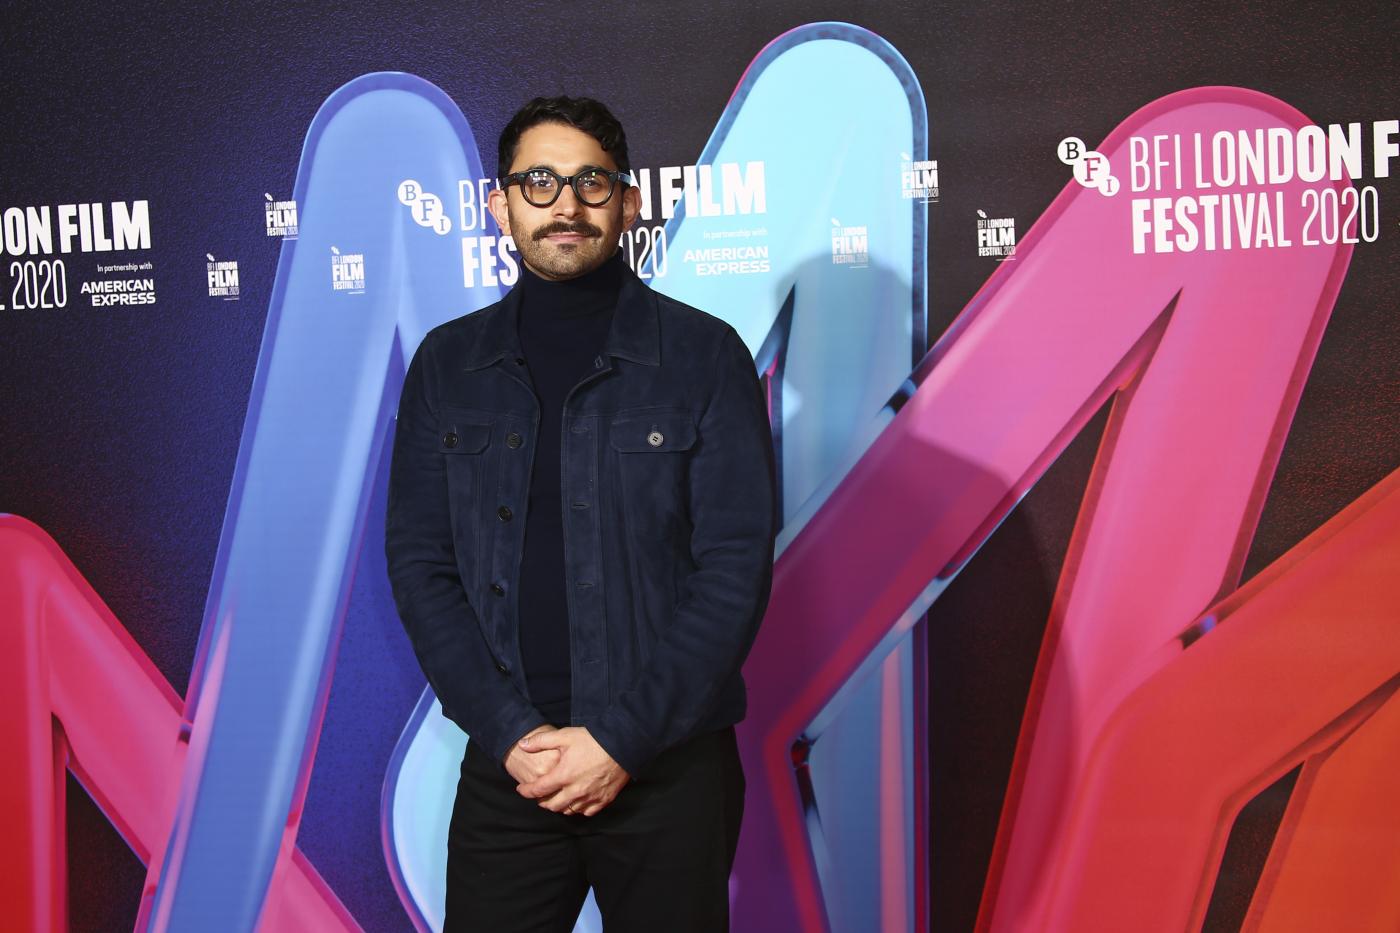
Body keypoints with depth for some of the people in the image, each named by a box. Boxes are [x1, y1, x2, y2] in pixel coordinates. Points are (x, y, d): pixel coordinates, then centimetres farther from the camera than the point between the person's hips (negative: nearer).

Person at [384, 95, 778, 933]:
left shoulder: (704, 354, -3)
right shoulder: (448, 363, 5)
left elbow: (737, 564, -7)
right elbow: (419, 562, 2)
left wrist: (623, 740, -12)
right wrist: (511, 733, -8)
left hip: (668, 763, -1)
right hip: (505, 764, 2)